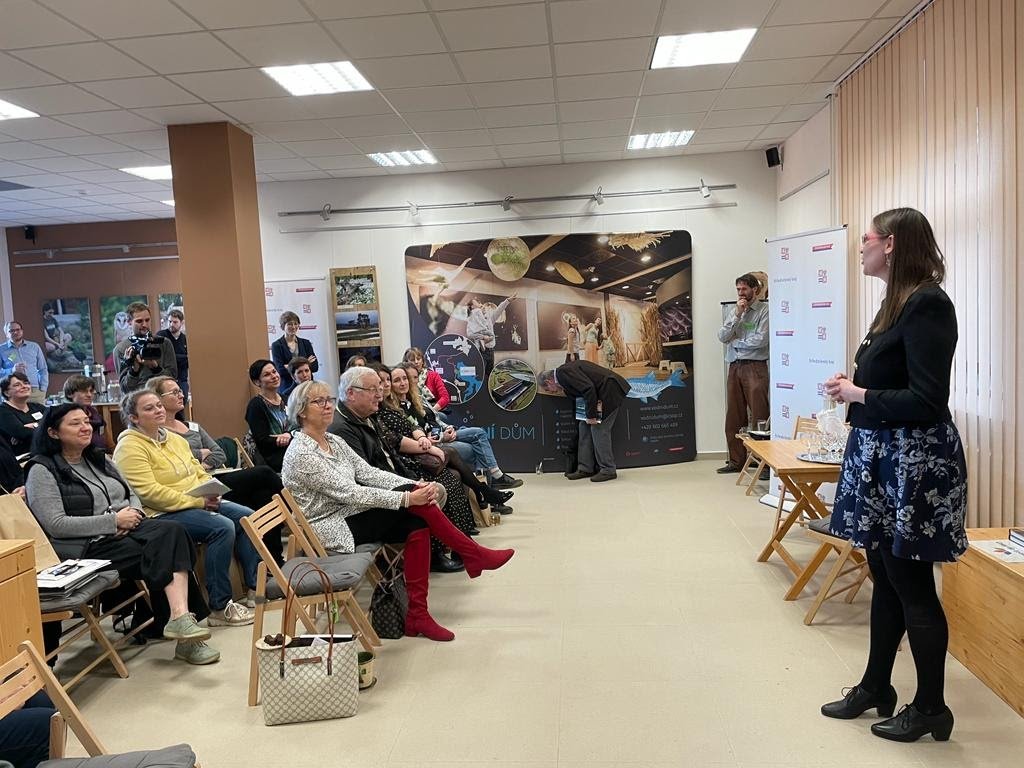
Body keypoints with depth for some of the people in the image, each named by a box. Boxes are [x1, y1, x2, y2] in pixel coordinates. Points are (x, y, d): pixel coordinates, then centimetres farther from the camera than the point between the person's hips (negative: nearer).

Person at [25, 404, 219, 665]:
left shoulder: (99, 459, 22)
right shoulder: (43, 470, 0)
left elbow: (132, 495, 23)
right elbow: (55, 525, -12)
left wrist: (133, 513, -3)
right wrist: (114, 521, -15)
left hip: (129, 530, 6)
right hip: (90, 546, -6)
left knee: (172, 531, -28)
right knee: (163, 554, -30)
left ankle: (180, 617, -34)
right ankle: (179, 619, -27)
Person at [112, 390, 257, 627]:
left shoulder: (174, 439, 17)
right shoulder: (130, 447, -10)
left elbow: (199, 472, 18)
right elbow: (149, 492, -20)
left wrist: (211, 492, -6)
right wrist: (198, 502, -21)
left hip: (199, 503, 9)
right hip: (161, 513, -9)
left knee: (247, 517, -7)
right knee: (222, 527, -28)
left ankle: (257, 583, 1)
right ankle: (219, 608, -21)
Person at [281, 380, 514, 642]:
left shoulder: (333, 441, 9)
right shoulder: (301, 454, -18)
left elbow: (367, 472, 3)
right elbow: (350, 493, -23)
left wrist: (415, 485, -12)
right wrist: (407, 497, -25)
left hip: (349, 515, 8)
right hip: (331, 532, -8)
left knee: (416, 525, -15)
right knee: (412, 499, -21)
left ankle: (417, 615, -10)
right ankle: (474, 554, -7)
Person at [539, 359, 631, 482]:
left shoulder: (563, 372, -17)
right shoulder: (565, 372, 14)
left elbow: (588, 388, -26)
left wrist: (591, 415, -21)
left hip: (611, 390, -10)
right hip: (602, 393, 10)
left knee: (598, 428, -8)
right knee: (585, 426, 10)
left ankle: (608, 471, 1)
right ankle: (585, 469, 13)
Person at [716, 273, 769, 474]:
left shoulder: (764, 310, -2)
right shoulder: (736, 311, 17)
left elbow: (761, 340, -13)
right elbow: (722, 337, 5)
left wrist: (735, 342, 0)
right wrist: (737, 315, -4)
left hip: (755, 366, -6)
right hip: (735, 367, 6)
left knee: (759, 416, -7)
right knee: (734, 417, 7)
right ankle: (736, 460, 14)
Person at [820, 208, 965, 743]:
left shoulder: (926, 303, -18)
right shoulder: (896, 301, 11)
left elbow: (927, 401, -23)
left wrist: (858, 394, -13)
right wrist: (853, 386, 1)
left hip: (914, 463, -9)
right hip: (880, 457, 9)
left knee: (912, 587, 3)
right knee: (885, 579, 17)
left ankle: (931, 709, 21)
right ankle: (875, 687, 32)